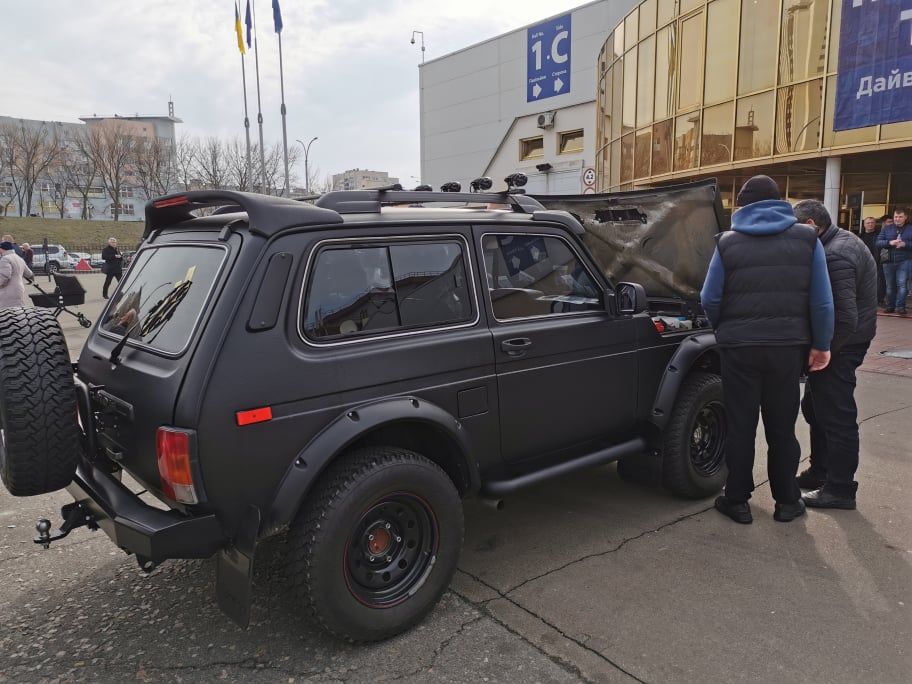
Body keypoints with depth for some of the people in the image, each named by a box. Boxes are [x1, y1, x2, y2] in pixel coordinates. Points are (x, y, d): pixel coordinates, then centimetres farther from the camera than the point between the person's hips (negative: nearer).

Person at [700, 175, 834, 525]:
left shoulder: (728, 242, -2)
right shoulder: (806, 238, 1)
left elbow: (710, 300, -3)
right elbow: (822, 300, -1)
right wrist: (821, 345, 8)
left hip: (740, 347, -1)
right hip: (788, 346, 2)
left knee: (740, 426, 8)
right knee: (782, 427, 13)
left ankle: (737, 500, 16)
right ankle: (786, 501, 23)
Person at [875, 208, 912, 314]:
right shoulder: (886, 229, 8)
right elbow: (878, 242, 1)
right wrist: (889, 243, -16)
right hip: (888, 261, 2)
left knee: (902, 284, -11)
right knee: (890, 286, 9)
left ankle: (900, 306, -5)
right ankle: (890, 306, 18)